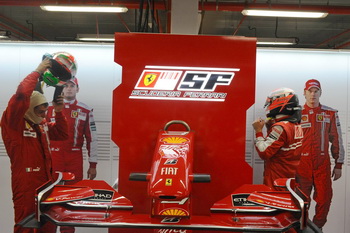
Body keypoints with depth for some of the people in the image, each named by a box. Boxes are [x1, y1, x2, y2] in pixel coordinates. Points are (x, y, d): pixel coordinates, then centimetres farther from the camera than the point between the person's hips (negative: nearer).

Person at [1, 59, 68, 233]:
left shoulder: (42, 124, 15)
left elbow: (62, 134, 21)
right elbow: (22, 95, -22)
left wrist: (59, 113, 8)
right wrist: (38, 72, -13)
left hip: (45, 181, 7)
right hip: (25, 184, -7)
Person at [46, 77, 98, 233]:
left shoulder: (85, 111, 4)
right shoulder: (50, 108, 7)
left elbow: (92, 138, 5)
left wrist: (93, 165, 2)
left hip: (75, 159, 0)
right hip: (53, 157, 0)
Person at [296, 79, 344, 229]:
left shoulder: (330, 114, 6)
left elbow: (337, 140, 9)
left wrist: (338, 165, 8)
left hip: (323, 165, 1)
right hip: (302, 165, -1)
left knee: (324, 200, 3)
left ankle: (317, 227, 23)